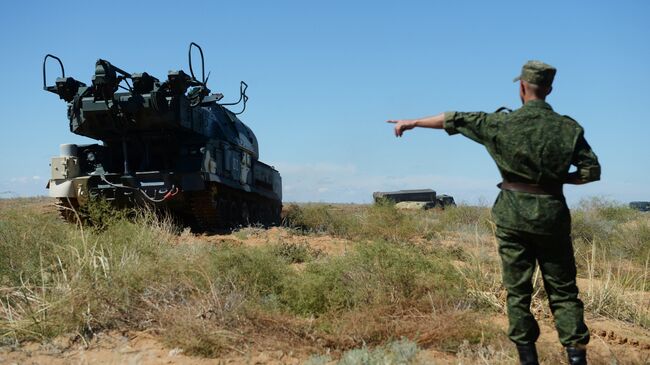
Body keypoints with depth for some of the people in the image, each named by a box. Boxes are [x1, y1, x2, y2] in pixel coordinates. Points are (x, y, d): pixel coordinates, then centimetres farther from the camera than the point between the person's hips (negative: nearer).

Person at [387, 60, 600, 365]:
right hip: (552, 215, 1)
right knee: (563, 290, 10)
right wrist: (560, 177, 12)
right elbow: (592, 170, -1)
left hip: (513, 215, -1)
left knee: (517, 289, 9)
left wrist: (412, 122, 10)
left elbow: (454, 120, 0)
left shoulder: (504, 123, -6)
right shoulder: (569, 128, -3)